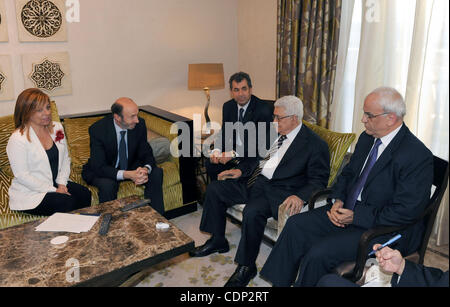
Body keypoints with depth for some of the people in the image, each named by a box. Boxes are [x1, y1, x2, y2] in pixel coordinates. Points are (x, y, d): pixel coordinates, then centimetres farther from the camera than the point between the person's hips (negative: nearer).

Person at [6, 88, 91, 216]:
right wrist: (53, 190, -17)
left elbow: (65, 158, 10)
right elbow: (22, 175, -16)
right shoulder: (17, 139, -14)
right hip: (30, 193, -5)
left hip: (56, 184, 6)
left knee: (85, 194, -20)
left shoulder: (57, 127, 6)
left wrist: (62, 183, -5)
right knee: (67, 202, -28)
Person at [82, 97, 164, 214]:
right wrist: (128, 175, -41)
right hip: (102, 170, -4)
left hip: (131, 167, 4)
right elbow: (99, 167, -27)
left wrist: (146, 170, -32)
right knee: (107, 184, -35)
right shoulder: (97, 129, -26)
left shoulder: (139, 124, -15)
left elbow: (147, 154, -7)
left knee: (156, 173, -17)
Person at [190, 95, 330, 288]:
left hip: (277, 190, -8)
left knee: (252, 211, -34)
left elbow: (318, 180, -11)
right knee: (214, 189, 3)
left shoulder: (315, 144, -9)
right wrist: (241, 170, 8)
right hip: (255, 180, 8)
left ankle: (246, 266, -13)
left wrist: (300, 196, -29)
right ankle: (217, 240, 18)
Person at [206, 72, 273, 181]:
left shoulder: (265, 108, -15)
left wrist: (234, 153, -28)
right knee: (210, 163, -15)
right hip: (233, 150, 5)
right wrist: (217, 150, -14)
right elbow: (224, 133, 9)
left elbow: (262, 142, -21)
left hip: (255, 154, -5)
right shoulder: (228, 106, 5)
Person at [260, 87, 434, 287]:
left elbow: (405, 212, -21)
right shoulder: (367, 138, 5)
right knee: (295, 225, -5)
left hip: (385, 228, -8)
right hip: (348, 210, 8)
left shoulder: (418, 156, -20)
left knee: (319, 252, -24)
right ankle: (280, 282, 7)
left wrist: (356, 217, -20)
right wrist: (338, 201, -3)